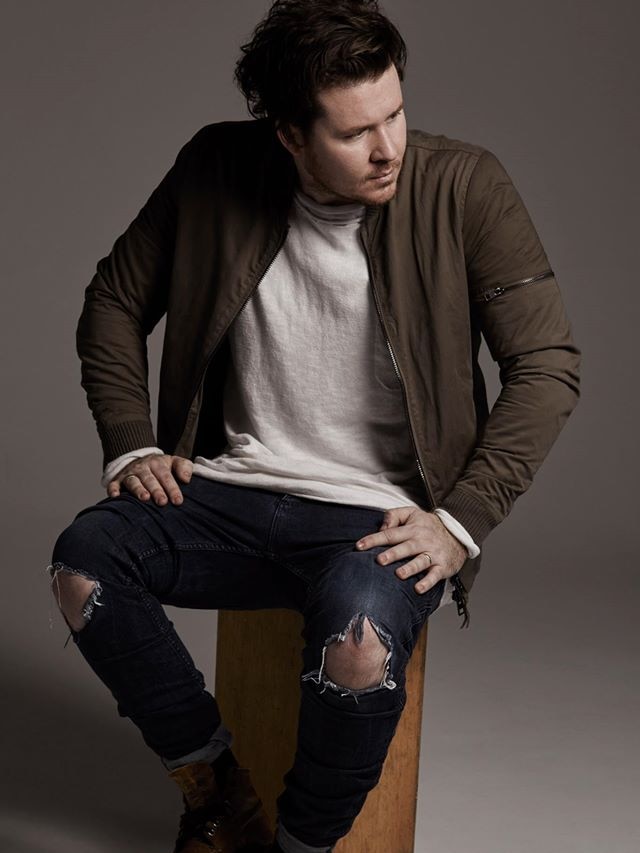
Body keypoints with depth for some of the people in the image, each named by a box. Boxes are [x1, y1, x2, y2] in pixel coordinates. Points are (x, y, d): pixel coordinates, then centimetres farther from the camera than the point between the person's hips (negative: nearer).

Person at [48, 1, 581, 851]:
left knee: (360, 642, -35)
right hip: (234, 493, 4)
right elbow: (115, 300, 12)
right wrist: (130, 445, 0)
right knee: (82, 559, -21)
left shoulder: (464, 187, -9)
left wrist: (460, 522, -16)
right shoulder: (216, 171, 0)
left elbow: (548, 365, -8)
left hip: (382, 517, -3)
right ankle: (215, 779, 1)